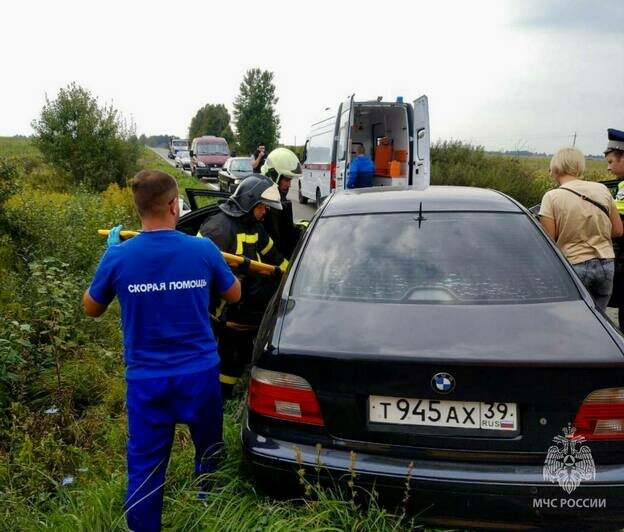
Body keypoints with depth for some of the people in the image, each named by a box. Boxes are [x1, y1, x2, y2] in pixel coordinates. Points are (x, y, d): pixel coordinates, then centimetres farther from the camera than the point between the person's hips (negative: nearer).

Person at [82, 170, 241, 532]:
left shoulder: (119, 256, -13)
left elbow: (91, 308, 6)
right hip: (200, 374, 1)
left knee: (145, 467, 12)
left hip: (146, 380, 0)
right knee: (210, 453, 23)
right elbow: (234, 295, 6)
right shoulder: (203, 250, -12)